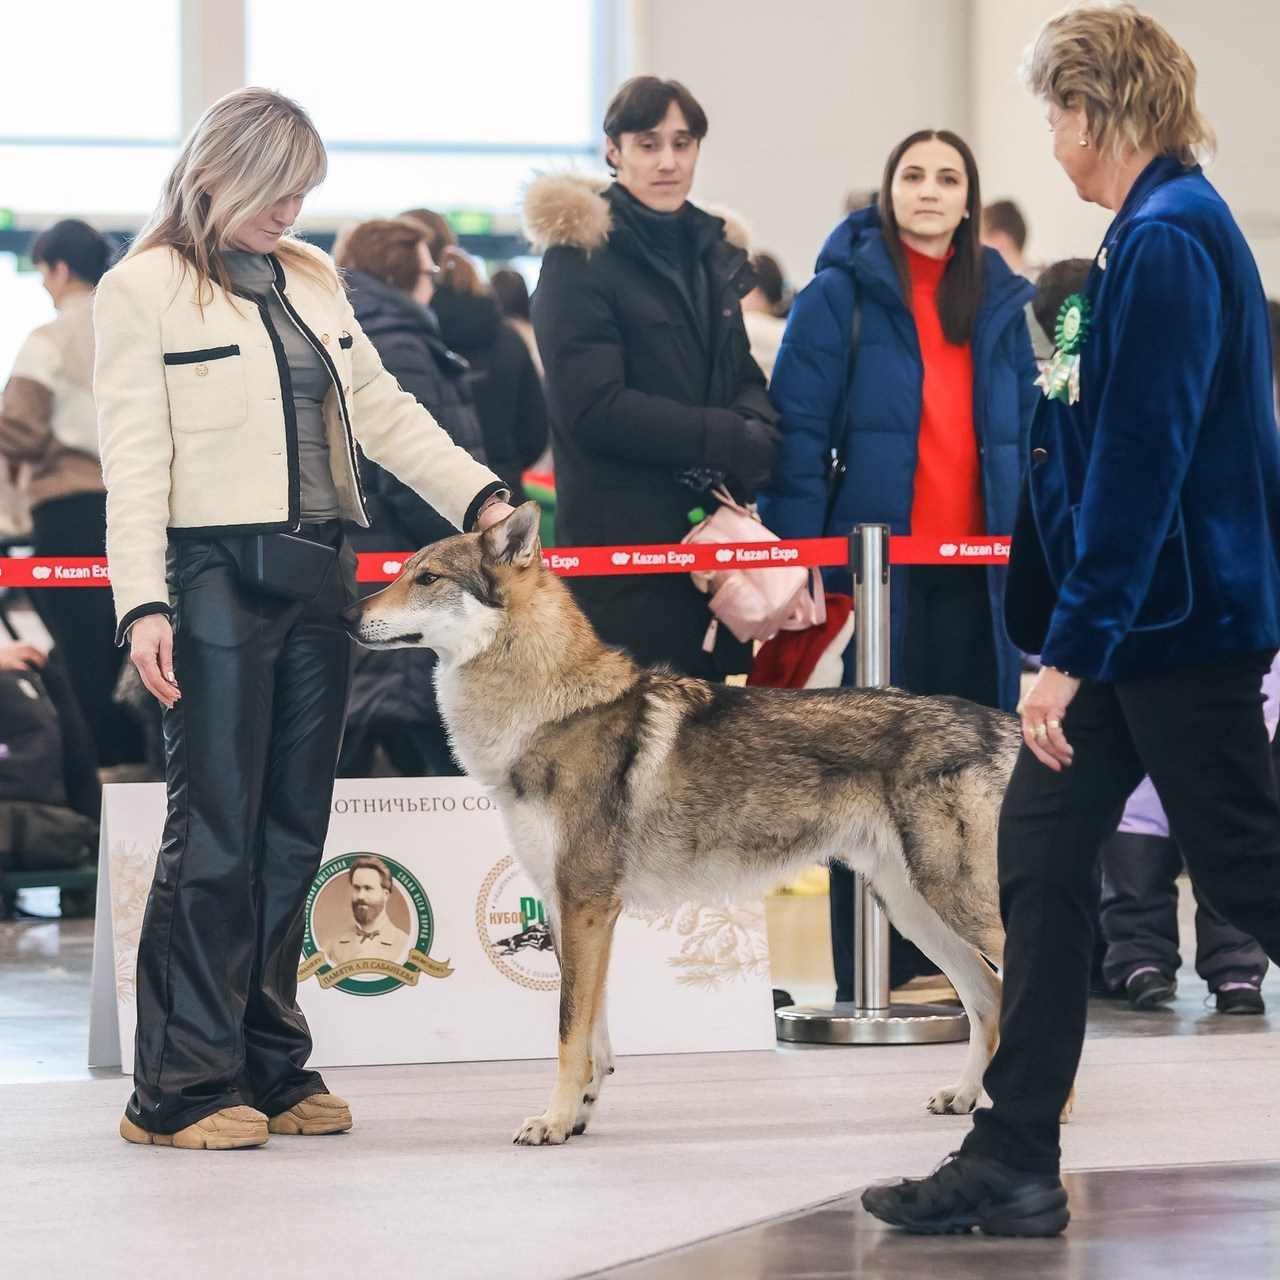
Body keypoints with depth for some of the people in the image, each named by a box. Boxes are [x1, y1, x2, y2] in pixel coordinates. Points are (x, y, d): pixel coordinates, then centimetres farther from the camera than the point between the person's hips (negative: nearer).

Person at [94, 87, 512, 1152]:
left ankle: (271, 1066, 13)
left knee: (294, 832, 7)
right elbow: (135, 457, -9)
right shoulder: (145, 290, -3)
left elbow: (384, 410, 20)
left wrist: (480, 496, 8)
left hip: (317, 581, 7)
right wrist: (144, 603, -17)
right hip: (218, 576, -7)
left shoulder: (310, 279, 16)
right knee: (216, 832, -9)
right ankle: (183, 1085, -5)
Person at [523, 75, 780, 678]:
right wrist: (728, 440, -15)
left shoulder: (715, 250, 17)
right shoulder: (581, 254, -6)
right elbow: (592, 406, -14)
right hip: (620, 537, -7)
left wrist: (758, 427, -4)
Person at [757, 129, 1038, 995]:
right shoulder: (843, 293, -1)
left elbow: (1025, 435, 16)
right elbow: (799, 430, -5)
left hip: (975, 571, 4)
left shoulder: (999, 302, 13)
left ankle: (952, 964, 13)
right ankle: (871, 977, 4)